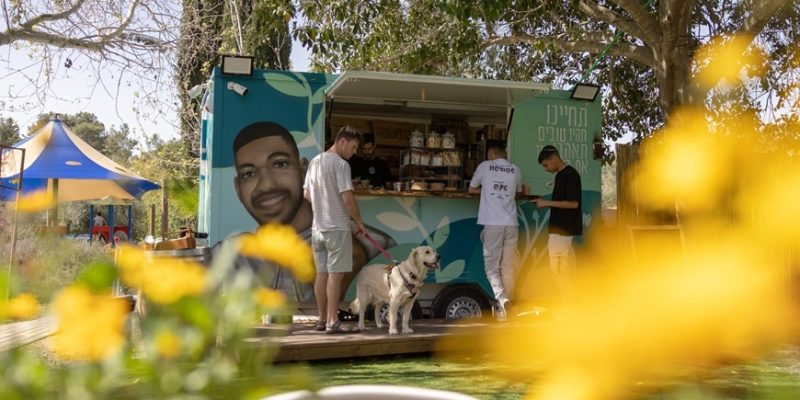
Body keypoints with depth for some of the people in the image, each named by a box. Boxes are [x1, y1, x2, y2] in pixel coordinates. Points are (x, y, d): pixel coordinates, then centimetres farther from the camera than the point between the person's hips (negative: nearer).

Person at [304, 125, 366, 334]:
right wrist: (359, 221, -6)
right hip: (337, 227, -8)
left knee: (322, 273, 11)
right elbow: (348, 199, -18)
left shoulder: (314, 162, 12)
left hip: (318, 227, 8)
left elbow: (306, 194, 17)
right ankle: (332, 322, -3)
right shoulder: (340, 164, -14)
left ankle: (323, 318, 18)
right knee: (335, 274, -4)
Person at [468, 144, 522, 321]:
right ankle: (506, 308, 9)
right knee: (508, 268, 7)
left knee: (492, 266, 1)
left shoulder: (484, 166, 5)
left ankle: (502, 299, -19)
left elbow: (471, 189, 17)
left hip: (492, 224, -2)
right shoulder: (515, 169, 11)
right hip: (511, 224, 3)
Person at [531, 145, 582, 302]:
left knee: (558, 267, -8)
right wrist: (545, 202, 8)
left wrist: (547, 203, -15)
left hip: (563, 230, -9)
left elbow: (573, 203, -18)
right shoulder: (560, 175, 17)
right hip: (559, 229, 9)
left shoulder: (570, 174, -12)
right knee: (564, 268, 9)